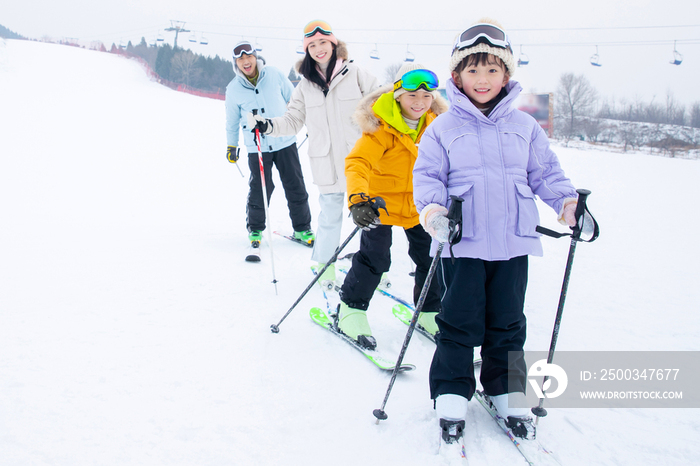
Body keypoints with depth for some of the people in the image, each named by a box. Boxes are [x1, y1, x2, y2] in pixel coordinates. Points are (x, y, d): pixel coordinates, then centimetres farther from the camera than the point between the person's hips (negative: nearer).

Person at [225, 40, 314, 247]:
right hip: (257, 147, -1)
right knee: (260, 190, -4)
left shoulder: (274, 75, -3)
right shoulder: (234, 89, -2)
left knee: (295, 187, 4)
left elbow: (293, 100, 10)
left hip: (285, 141, 1)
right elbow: (232, 121, 12)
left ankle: (302, 228, 19)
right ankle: (255, 229, 18)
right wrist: (231, 146, 17)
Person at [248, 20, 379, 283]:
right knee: (330, 217, 7)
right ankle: (325, 264, 25)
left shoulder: (354, 74, 0)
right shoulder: (306, 86, 7)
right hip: (327, 164, 1)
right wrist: (267, 125, -3)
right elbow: (293, 121, 11)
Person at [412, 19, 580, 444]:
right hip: (463, 243, -2)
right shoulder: (443, 128, 2)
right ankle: (452, 397, 15)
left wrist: (567, 201, -5)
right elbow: (427, 175, 0)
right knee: (460, 323, 2)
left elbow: (544, 171, 12)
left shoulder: (524, 126, 8)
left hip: (513, 243, 2)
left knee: (507, 324, 12)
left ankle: (508, 394, 26)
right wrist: (432, 206, -19)